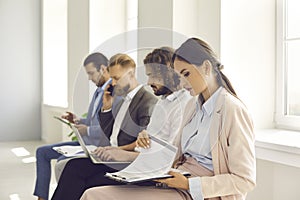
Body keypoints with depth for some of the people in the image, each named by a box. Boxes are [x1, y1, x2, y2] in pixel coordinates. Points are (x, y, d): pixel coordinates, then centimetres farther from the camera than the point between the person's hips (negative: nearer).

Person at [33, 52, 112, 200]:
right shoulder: (99, 91, 16)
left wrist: (88, 130, -16)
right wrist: (78, 120, 7)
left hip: (98, 147, -11)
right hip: (86, 143, 11)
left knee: (63, 161, -30)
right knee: (42, 152, 9)